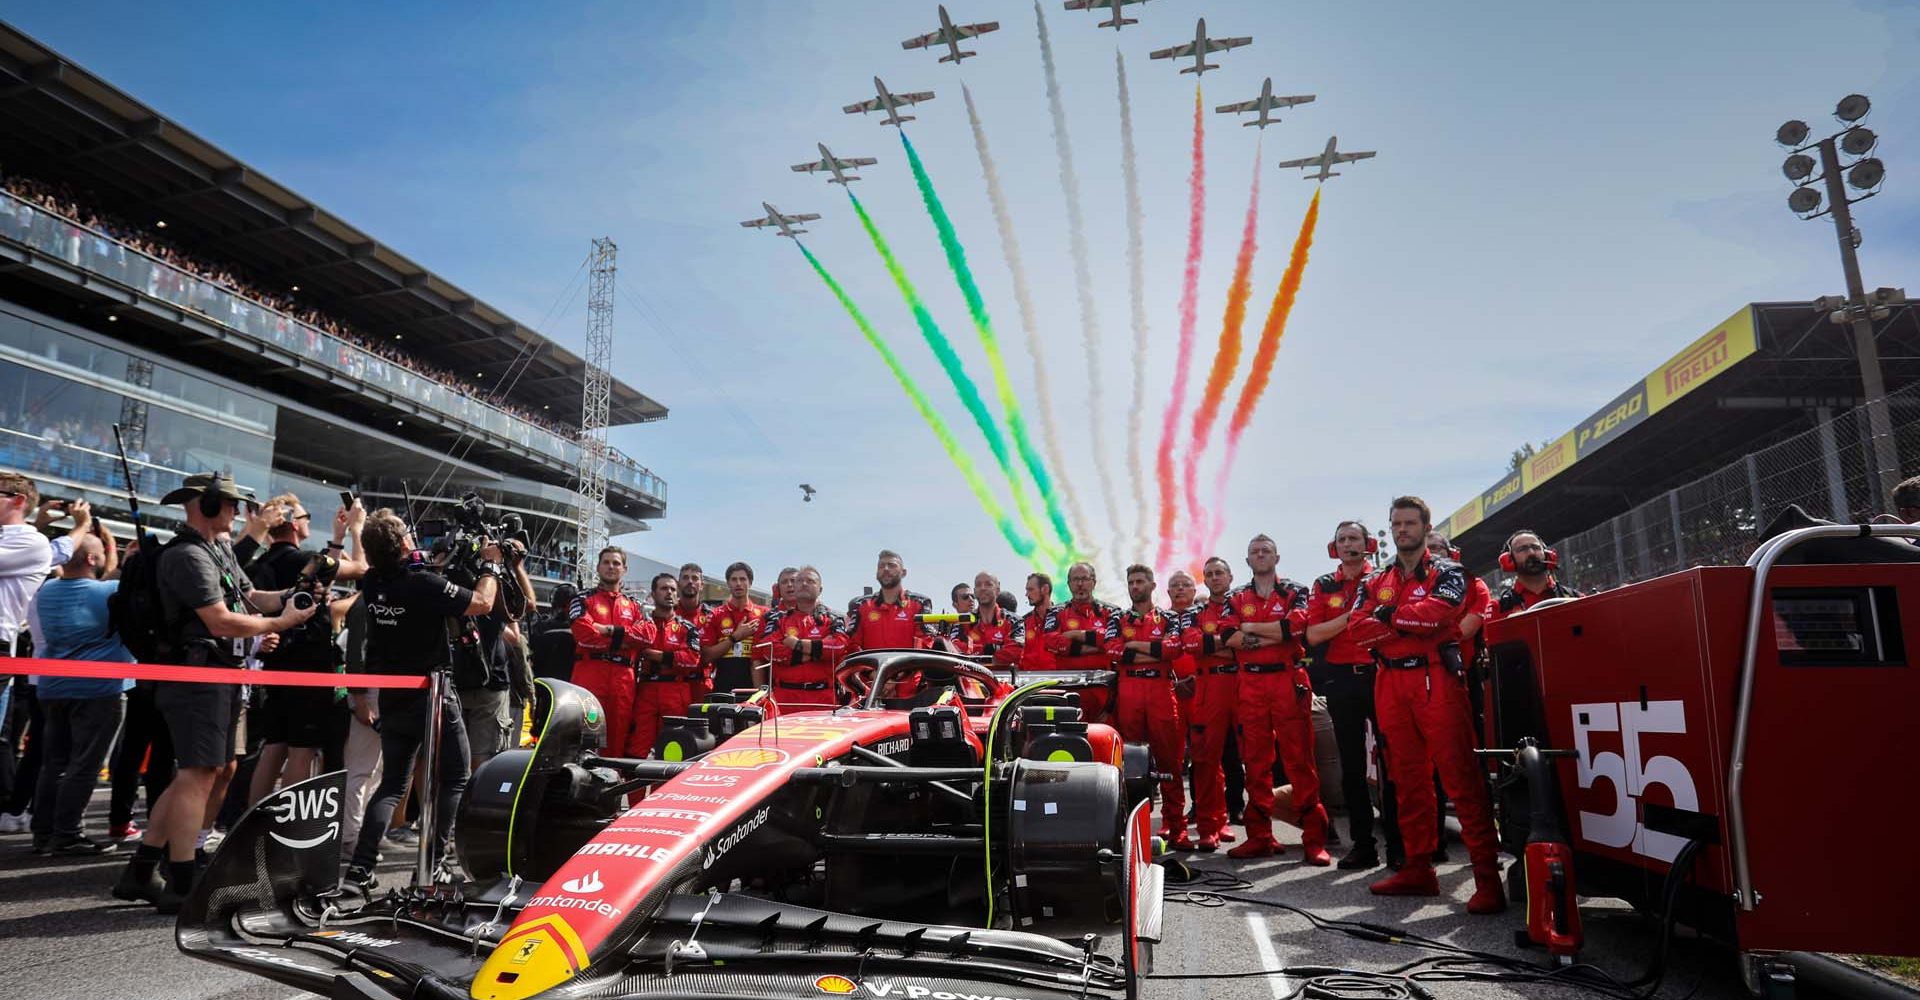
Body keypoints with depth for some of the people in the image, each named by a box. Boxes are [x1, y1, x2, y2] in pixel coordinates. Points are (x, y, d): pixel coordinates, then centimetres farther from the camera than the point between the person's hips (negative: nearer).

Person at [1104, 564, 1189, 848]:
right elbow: (1112, 649, -3)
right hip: (1127, 692, 1)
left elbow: (1174, 646, -7)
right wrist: (1156, 652, -5)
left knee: (1170, 758, -2)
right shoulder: (1117, 619, 16)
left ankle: (1175, 825, 4)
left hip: (1162, 691, -1)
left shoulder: (1169, 619, 14)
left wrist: (1133, 645, -5)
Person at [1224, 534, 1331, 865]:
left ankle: (1314, 838, 1)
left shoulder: (1295, 592, 8)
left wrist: (1250, 628, -6)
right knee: (1256, 762, 5)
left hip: (1289, 681, -3)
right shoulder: (1236, 599, 15)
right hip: (1250, 685, 3)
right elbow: (1229, 639, -2)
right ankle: (1260, 836, 13)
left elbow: (1297, 624, -13)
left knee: (1300, 760, -4)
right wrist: (1276, 634, -10)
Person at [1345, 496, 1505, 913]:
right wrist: (1411, 624, -10)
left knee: (1460, 776, -10)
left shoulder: (1446, 572, 7)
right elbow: (1357, 627, 2)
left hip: (1436, 680, -5)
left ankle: (1488, 875, -8)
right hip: (1391, 685, 5)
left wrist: (1389, 616, -3)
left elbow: (1438, 611, -14)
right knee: (1408, 779, 8)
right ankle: (1418, 868, 16)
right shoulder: (1375, 583, 19)